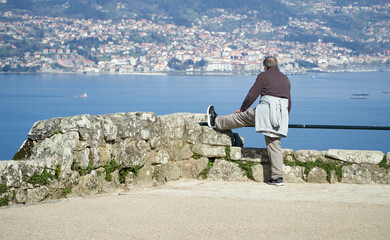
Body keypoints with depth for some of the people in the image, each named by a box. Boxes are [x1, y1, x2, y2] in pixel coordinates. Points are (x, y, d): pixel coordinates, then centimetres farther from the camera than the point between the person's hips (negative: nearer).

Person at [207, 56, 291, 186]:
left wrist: (242, 109, 16)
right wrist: (285, 119, 38)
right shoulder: (286, 79, 23)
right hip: (282, 114, 5)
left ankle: (216, 121, 33)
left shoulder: (263, 76, 4)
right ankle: (278, 177, 0)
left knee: (241, 117, 14)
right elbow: (289, 102, 27)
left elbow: (252, 95, 2)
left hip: (267, 109, -5)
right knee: (274, 144, 4)